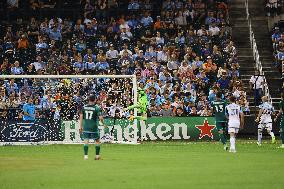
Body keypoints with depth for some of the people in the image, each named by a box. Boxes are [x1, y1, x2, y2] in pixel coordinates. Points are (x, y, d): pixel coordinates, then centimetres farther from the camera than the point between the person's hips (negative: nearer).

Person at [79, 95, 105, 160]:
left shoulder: (84, 107, 3)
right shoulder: (97, 108, -7)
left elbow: (81, 117, 2)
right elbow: (100, 118, -12)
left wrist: (80, 127, 7)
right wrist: (103, 123, 7)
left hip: (86, 127, 2)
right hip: (94, 127, -2)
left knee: (86, 141, 2)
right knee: (97, 141, 13)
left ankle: (85, 155, -7)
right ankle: (97, 156, 16)